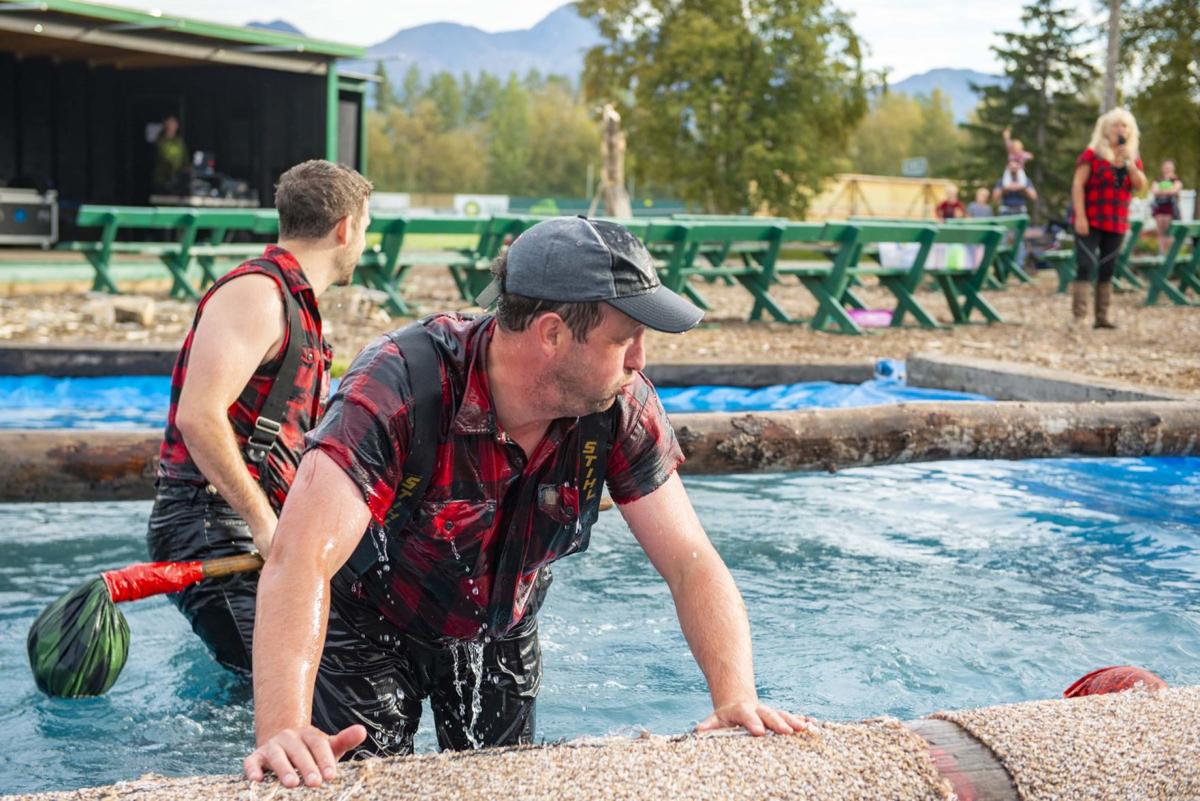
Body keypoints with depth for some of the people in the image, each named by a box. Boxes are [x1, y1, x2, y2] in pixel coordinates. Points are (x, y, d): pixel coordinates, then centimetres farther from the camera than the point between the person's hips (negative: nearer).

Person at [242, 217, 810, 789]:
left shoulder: (621, 406, -22)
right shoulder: (400, 387, -37)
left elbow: (690, 563, -20)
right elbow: (302, 558, -45)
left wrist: (735, 699, -36)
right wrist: (283, 732, -57)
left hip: (502, 634, 4)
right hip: (368, 629, -4)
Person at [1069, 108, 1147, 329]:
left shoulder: (1133, 157, 12)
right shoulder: (1092, 154, -5)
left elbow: (1141, 186, 1)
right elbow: (1077, 184, -9)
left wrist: (1129, 163, -12)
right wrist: (1080, 216, -16)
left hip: (1117, 223, 5)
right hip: (1090, 221, -5)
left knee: (1107, 269, 8)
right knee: (1085, 266, -12)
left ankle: (1102, 316, 12)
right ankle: (1078, 315, -13)